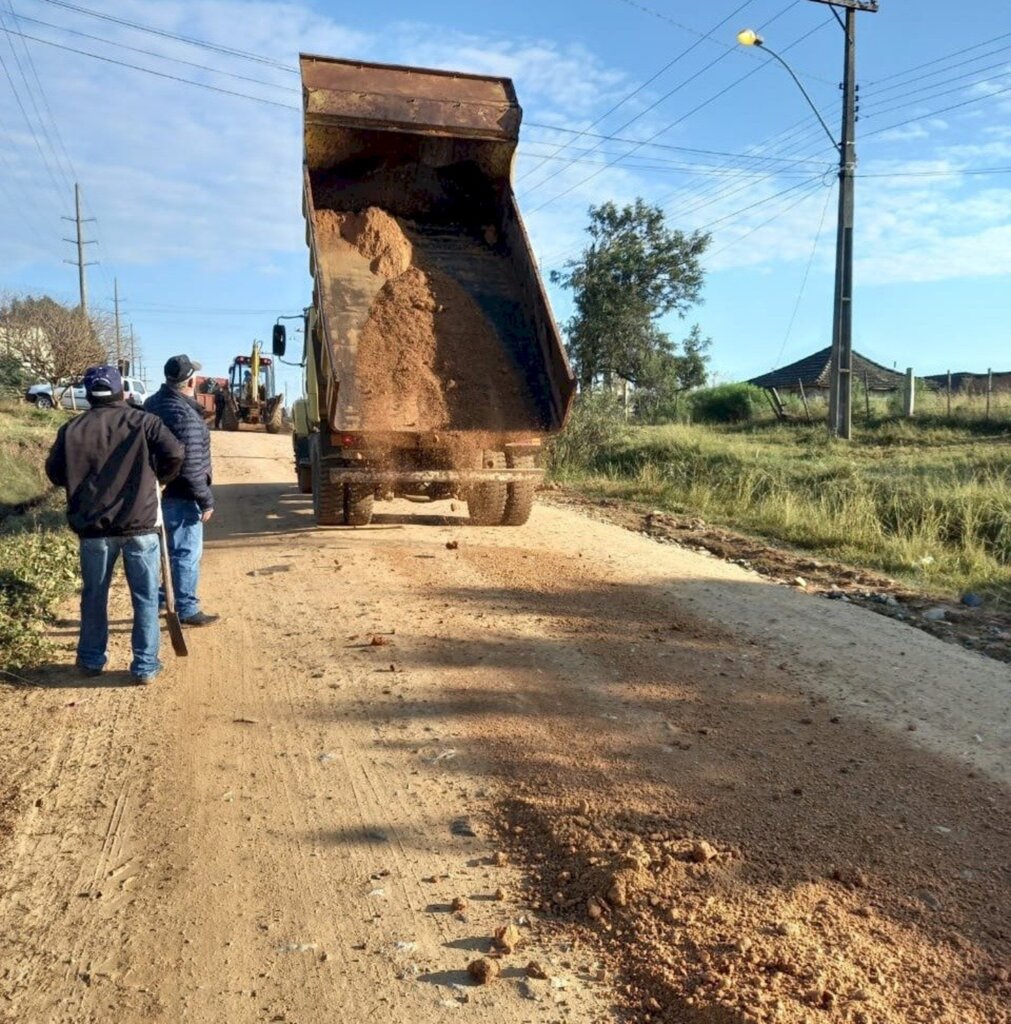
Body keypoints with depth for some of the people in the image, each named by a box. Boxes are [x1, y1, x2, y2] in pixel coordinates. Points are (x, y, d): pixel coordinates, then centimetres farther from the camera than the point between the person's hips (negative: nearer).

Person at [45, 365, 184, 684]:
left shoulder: (72, 429, 3)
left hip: (93, 528, 2)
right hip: (140, 524, -2)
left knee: (94, 595, 18)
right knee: (145, 597, 7)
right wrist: (159, 477, 6)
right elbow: (174, 453, -12)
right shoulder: (143, 421, -3)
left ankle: (92, 659, 30)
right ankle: (145, 665, 10)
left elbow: (55, 472, 7)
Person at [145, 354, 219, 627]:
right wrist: (206, 500, -17)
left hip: (158, 490, 10)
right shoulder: (184, 414, -23)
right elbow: (191, 466, -25)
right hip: (180, 495, -9)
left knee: (171, 548, 21)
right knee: (187, 552, 0)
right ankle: (186, 609, 7)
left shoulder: (154, 403, 7)